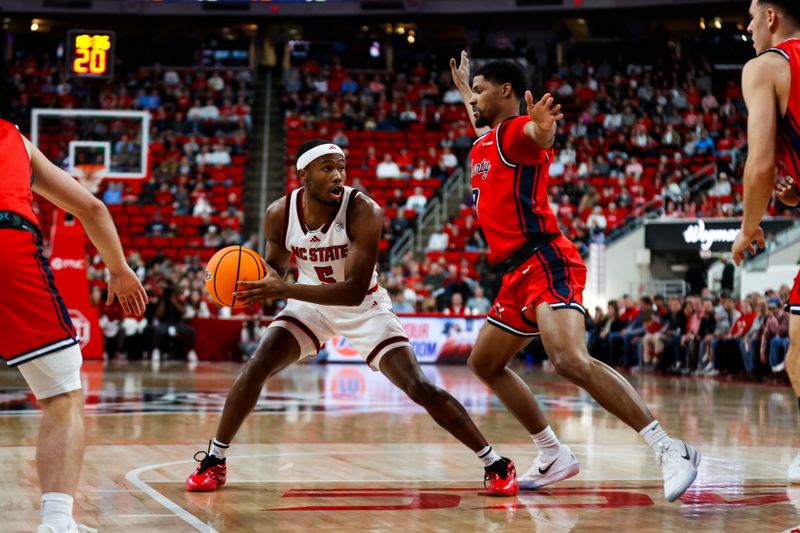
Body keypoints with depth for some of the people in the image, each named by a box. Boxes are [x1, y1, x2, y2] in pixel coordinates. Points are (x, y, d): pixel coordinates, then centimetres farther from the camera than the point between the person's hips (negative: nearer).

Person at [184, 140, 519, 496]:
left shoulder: (363, 212, -30)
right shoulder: (279, 214, -17)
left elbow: (355, 292, -35)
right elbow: (276, 266, 4)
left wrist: (283, 290, -42)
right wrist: (257, 281, -22)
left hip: (365, 308, -3)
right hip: (311, 304, 3)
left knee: (418, 388, -14)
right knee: (256, 367, -15)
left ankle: (496, 464, -1)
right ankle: (214, 460, 4)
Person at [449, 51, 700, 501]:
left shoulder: (516, 130, -7)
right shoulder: (486, 140, 21)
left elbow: (539, 136, -36)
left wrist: (542, 126, -57)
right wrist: (462, 86, 58)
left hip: (546, 262, -11)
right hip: (521, 273, 11)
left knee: (572, 360, -29)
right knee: (485, 363, 18)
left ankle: (670, 450, -32)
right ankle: (555, 457, 20)